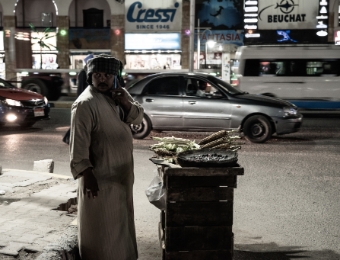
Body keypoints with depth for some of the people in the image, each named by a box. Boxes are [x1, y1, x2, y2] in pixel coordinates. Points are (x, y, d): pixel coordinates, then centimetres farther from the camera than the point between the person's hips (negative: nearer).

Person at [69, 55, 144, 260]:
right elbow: (79, 142, -21)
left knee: (121, 220, 22)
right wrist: (86, 173, -24)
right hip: (100, 175, -8)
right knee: (102, 226, 1)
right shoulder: (85, 104, -19)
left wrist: (127, 104, -11)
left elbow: (139, 117, 9)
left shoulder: (120, 93, 6)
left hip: (122, 171, 8)